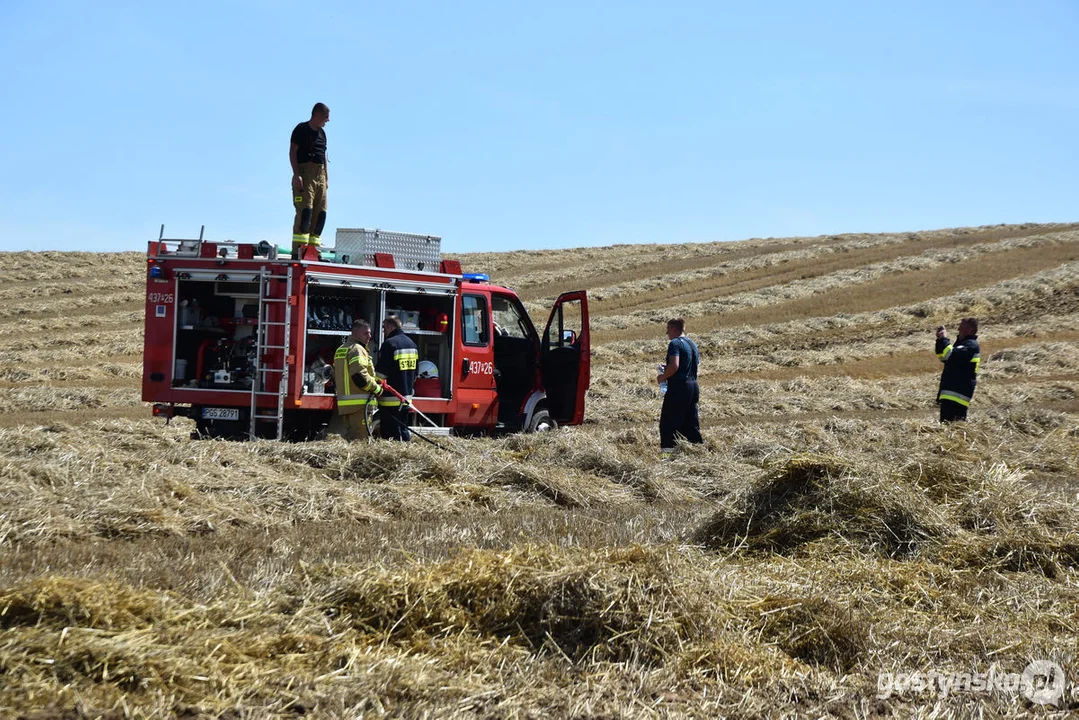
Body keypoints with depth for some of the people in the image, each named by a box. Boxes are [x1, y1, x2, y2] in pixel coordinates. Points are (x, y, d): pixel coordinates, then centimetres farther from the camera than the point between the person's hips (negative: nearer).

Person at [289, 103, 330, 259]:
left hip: (320, 175, 8)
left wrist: (326, 178, 18)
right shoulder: (301, 129, -3)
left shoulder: (322, 133, 20)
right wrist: (296, 174, -18)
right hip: (305, 171, -8)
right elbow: (293, 152, -9)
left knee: (320, 213, 3)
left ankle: (312, 248, 5)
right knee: (305, 210, -17)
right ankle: (298, 250, -21)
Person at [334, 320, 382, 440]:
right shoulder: (357, 349, -11)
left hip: (344, 404, 10)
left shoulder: (340, 350, 21)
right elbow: (359, 375, -22)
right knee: (360, 438, -11)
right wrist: (376, 388, -11)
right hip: (359, 403, -10)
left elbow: (335, 376, 25)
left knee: (350, 436, 13)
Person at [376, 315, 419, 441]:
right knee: (403, 429, 15)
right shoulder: (411, 344, 15)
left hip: (391, 399, -9)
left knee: (391, 434, -7)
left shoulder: (389, 344, -13)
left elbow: (381, 372, -16)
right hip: (406, 397, 9)